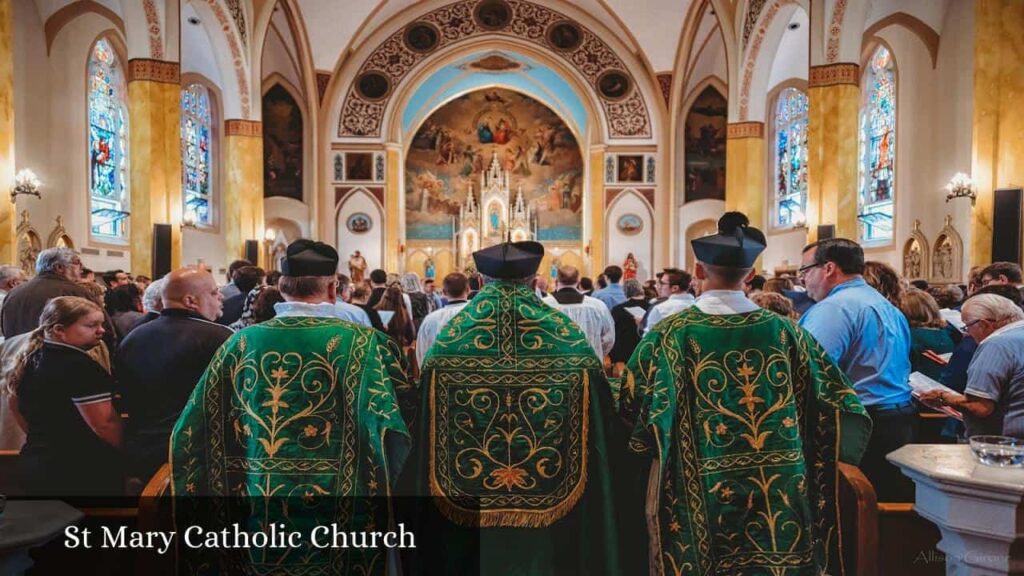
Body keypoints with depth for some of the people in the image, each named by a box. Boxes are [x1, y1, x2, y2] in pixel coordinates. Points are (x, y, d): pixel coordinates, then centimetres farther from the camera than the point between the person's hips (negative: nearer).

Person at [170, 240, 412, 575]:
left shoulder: (241, 343, -2)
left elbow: (190, 434, 3)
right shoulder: (361, 344, -12)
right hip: (332, 519, -3)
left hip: (250, 519, 3)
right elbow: (392, 430, -20)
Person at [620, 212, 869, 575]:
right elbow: (835, 401, 6)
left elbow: (632, 407, -3)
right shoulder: (786, 332, -3)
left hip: (699, 498, -2)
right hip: (781, 495, 2)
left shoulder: (669, 334, -11)